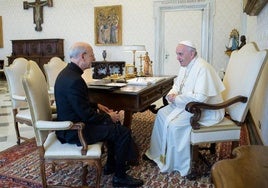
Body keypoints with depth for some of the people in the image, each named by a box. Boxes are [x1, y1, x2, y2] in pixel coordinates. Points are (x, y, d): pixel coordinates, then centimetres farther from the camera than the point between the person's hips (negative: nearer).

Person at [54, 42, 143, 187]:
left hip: (72, 121, 11)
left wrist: (96, 106, 10)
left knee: (114, 123, 22)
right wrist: (108, 117, -10)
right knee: (123, 132, -10)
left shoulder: (67, 72, 4)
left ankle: (111, 165, 30)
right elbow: (86, 116, -25)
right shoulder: (74, 80, -28)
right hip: (75, 131, -11)